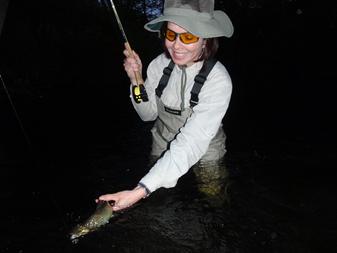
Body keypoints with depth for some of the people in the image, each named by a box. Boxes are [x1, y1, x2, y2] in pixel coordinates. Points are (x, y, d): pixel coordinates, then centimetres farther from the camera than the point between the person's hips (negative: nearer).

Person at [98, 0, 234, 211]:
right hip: (162, 151, 4)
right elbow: (148, 114, -2)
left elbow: (191, 145, -38)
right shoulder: (160, 64, -16)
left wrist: (141, 191, -45)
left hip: (203, 156, -4)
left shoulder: (218, 81, -31)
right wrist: (136, 81, -22)